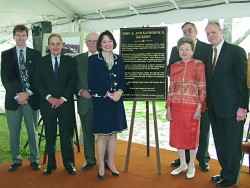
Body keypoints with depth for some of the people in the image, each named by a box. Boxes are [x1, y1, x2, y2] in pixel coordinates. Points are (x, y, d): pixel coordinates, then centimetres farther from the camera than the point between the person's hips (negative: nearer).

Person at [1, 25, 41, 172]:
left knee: (33, 131, 7)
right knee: (14, 132, 7)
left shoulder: (36, 54, 6)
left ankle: (34, 159, 20)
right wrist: (16, 95, -10)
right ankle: (16, 160, 22)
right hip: (13, 99, 1)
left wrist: (28, 93, -11)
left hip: (31, 99, -1)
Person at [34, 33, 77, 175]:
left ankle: (69, 163, 13)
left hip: (66, 103, -1)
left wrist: (63, 98, -10)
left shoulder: (70, 61, 6)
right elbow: (38, 82, 2)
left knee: (67, 134, 1)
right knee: (50, 134, 6)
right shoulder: (42, 62, 9)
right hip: (48, 103, 1)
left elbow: (73, 81, -1)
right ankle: (51, 164, 18)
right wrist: (49, 97, -10)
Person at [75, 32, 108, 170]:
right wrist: (80, 91, -8)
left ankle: (106, 160, 22)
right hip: (85, 101, 2)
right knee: (87, 132, 11)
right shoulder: (78, 59, 9)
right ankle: (90, 160, 26)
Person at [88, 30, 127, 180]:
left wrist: (119, 92, -11)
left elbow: (123, 80, 9)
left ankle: (111, 163, 25)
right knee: (102, 135, 3)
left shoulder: (119, 59, 8)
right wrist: (107, 94, -15)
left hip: (116, 101, 4)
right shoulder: (93, 59, -3)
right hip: (101, 101, -4)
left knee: (114, 133, 10)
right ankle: (101, 166, 18)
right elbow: (91, 83, -8)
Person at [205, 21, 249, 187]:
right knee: (220, 144, 15)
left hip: (231, 108, -6)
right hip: (215, 109, 6)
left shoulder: (236, 51, -6)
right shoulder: (209, 54, 13)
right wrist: (207, 104, 5)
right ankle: (225, 172, 30)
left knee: (232, 145, 6)